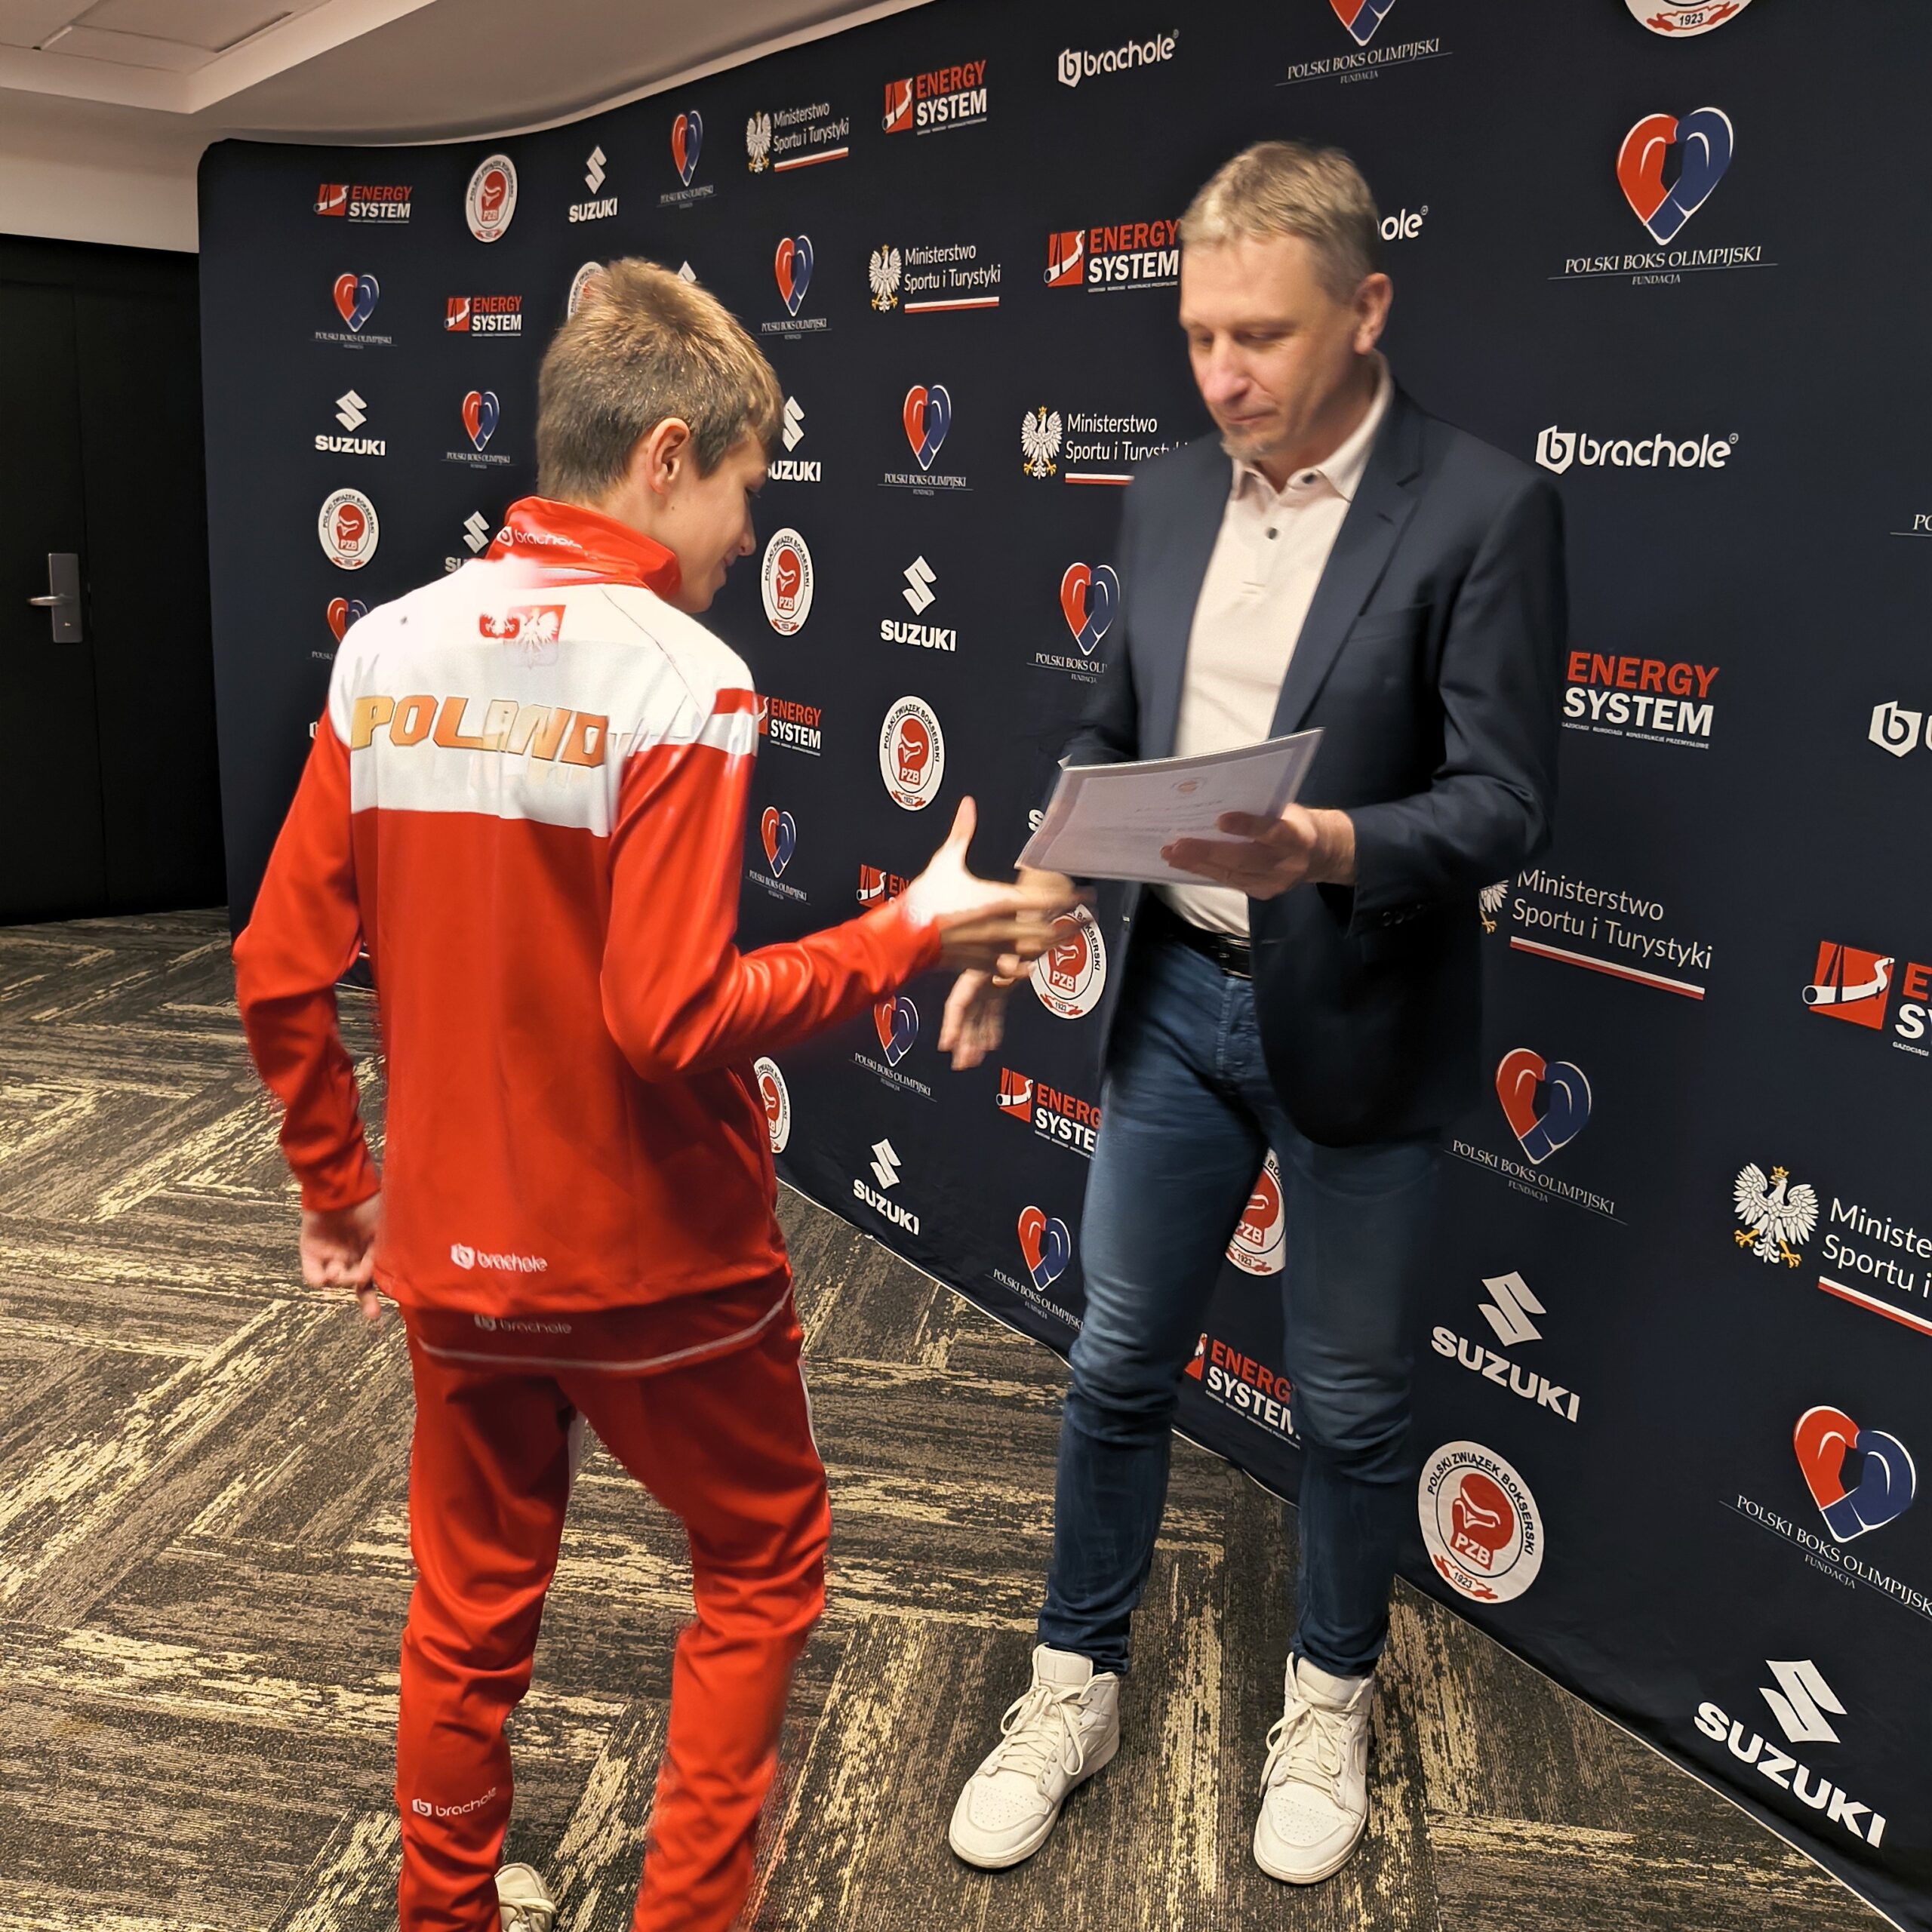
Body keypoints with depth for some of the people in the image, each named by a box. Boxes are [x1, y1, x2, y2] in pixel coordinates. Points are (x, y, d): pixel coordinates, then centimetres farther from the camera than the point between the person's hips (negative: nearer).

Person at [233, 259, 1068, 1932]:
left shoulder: (387, 649, -2)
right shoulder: (678, 678, -19)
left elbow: (280, 974, 0)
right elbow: (672, 1024, -24)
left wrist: (341, 1189, 13)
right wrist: (913, 934, -14)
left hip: (455, 1252, 6)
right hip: (654, 1267, -5)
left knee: (472, 1603, 23)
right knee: (766, 1559, 20)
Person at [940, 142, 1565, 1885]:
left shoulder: (1484, 511, -12)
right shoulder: (1169, 497, 5)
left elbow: (1503, 803, -15)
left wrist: (1326, 850, -33)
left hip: (1359, 1027, -4)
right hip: (1175, 998, 5)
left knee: (1350, 1399, 13)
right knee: (1118, 1364, 14)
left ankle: (1330, 1700, 38)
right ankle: (1076, 1689, 34)